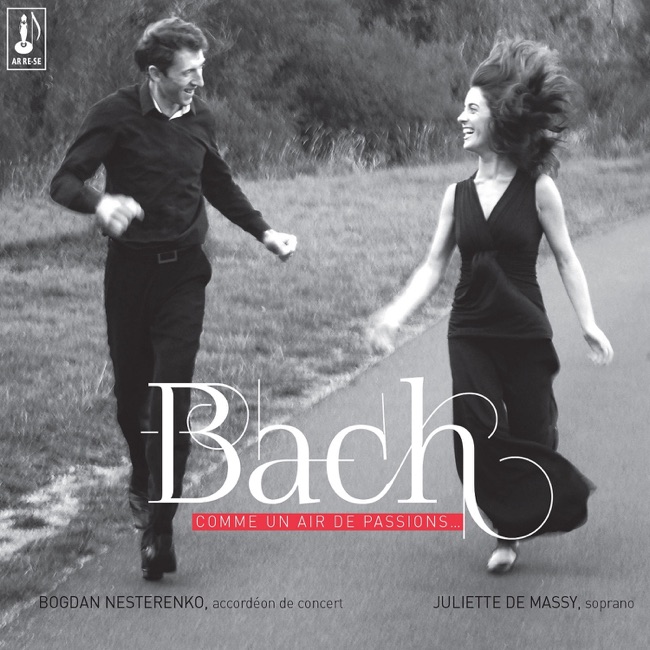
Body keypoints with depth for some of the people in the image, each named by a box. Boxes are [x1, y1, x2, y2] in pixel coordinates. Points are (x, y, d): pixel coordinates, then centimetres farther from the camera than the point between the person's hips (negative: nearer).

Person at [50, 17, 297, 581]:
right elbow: (64, 181, -16)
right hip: (130, 270, -1)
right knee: (131, 391, 10)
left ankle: (160, 526, -11)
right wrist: (99, 202, -37)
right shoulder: (117, 115, -10)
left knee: (172, 396, -10)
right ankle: (143, 483, 40)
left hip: (184, 272, 2)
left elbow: (220, 185, 21)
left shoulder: (199, 117, 3)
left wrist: (263, 232, 12)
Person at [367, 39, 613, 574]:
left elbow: (566, 259, -2)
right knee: (477, 436, -7)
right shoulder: (458, 195, 4)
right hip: (470, 333, 3)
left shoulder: (537, 188, -6)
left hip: (525, 330, -3)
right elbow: (434, 267, 4)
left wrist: (588, 323, -8)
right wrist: (394, 315, -8)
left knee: (529, 434, 0)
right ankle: (509, 532, 15)